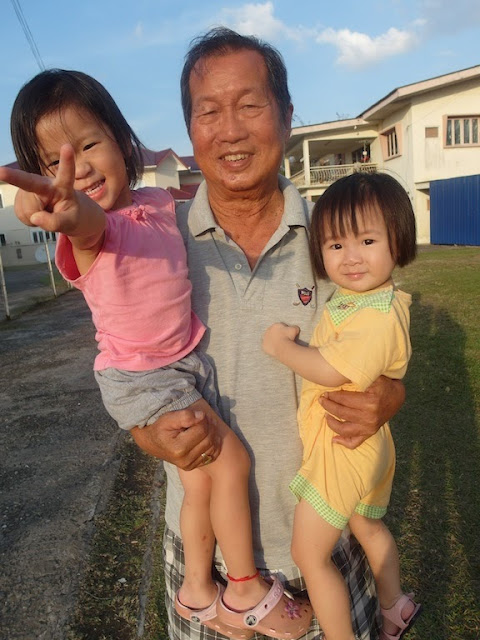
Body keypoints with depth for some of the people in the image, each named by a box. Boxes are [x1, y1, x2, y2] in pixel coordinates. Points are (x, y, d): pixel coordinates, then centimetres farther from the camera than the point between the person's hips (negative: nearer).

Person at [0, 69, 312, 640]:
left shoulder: (159, 202, 1)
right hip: (140, 377, -6)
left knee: (200, 477, 12)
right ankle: (247, 591, 19)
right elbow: (92, 225, -46)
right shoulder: (88, 228, -18)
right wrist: (72, 211, -64)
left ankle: (197, 592, 35)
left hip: (186, 361, 6)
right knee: (229, 462, -6)